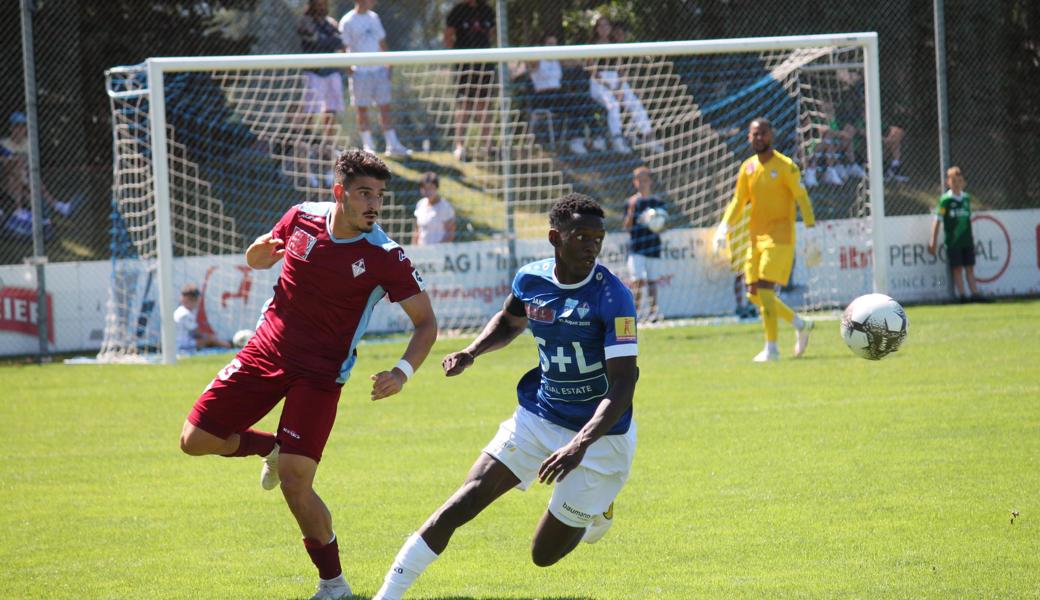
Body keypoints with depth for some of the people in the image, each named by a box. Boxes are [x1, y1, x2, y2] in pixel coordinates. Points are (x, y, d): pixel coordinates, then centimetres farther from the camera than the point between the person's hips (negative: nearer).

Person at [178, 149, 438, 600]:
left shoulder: (385, 257, -15)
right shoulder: (302, 218, -5)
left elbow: (425, 321, -11)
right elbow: (258, 260, 14)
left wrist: (403, 372, -29)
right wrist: (259, 250, -13)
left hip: (319, 373, -4)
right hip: (266, 351, 4)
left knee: (295, 483, -15)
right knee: (196, 440, 0)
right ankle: (272, 448, 30)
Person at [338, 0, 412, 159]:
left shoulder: (374, 17, 11)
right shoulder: (347, 22, -7)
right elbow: (345, 48, -7)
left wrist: (388, 65, 11)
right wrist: (350, 70, -13)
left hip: (379, 70, 5)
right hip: (360, 72, -5)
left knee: (385, 107, 4)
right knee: (362, 109, 2)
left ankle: (392, 146, 6)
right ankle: (368, 146, 10)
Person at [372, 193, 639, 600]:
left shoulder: (612, 297, -22)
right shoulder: (531, 280, -5)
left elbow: (623, 386, -27)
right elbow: (509, 323, 20)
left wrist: (580, 445, -38)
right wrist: (471, 353, 0)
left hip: (599, 433, -4)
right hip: (538, 417, 4)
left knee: (545, 554, 5)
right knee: (460, 506, -11)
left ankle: (596, 508, 37)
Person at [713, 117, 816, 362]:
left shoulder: (785, 166, -7)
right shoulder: (748, 167, 10)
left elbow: (801, 198, -8)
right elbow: (739, 201, 16)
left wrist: (811, 229, -16)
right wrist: (725, 226, 1)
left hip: (780, 237, -7)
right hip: (756, 238, 7)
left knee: (765, 288, -16)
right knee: (754, 293, 5)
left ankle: (771, 348, -10)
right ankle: (800, 324, 24)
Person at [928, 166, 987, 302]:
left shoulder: (967, 198, 9)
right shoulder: (945, 200, -7)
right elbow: (937, 220, -7)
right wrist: (933, 241, -9)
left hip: (967, 240, 5)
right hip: (953, 242, -5)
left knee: (970, 269, 6)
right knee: (957, 269, -3)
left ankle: (975, 294, 6)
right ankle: (961, 295, -3)